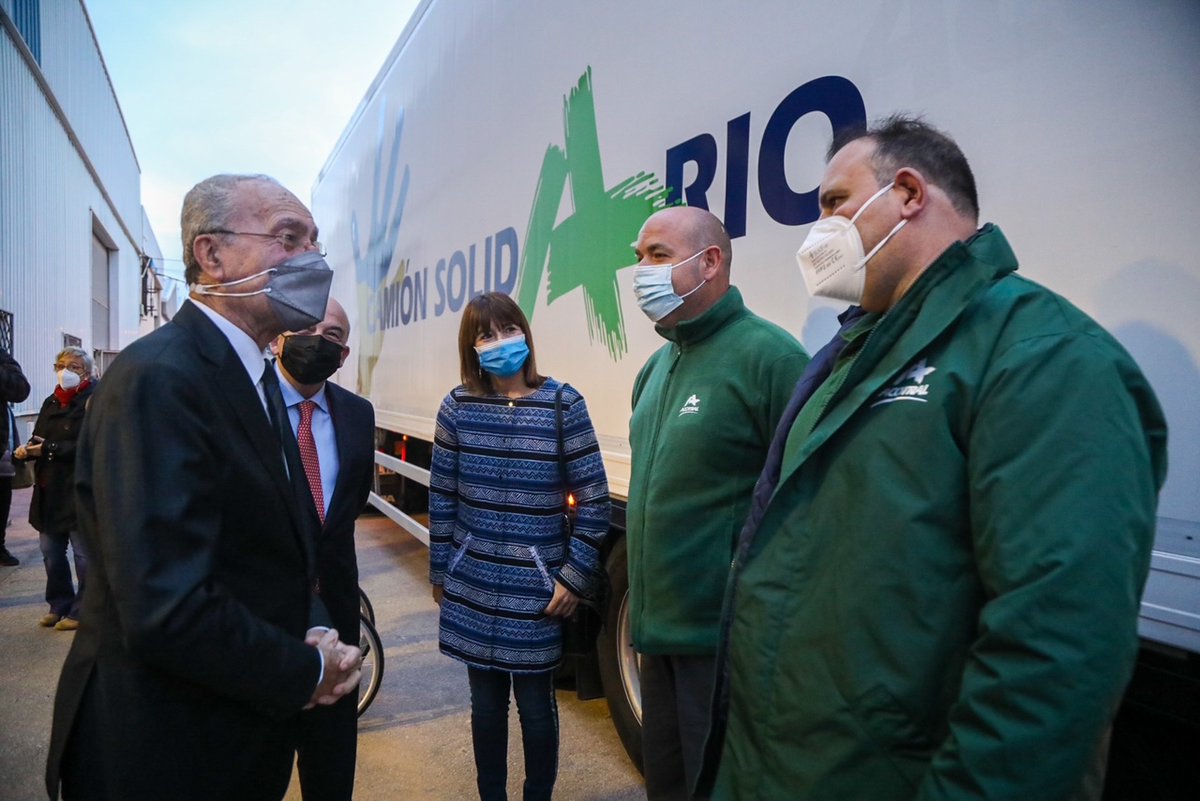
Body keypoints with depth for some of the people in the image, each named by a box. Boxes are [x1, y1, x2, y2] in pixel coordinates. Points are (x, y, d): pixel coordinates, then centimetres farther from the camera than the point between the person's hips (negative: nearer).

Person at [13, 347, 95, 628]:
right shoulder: (51, 402, 13)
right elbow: (40, 440, 16)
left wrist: (49, 449, -21)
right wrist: (25, 450, -5)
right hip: (49, 490, 8)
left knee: (84, 554, 2)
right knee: (51, 552, 15)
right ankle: (60, 605, 30)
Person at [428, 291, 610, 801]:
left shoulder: (563, 404, -7)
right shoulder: (458, 406, 0)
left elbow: (594, 500, -6)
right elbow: (441, 497, 6)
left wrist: (576, 577, -8)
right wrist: (440, 572, 8)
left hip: (536, 588, -2)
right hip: (471, 586, 2)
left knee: (535, 704, 10)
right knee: (486, 701, 16)